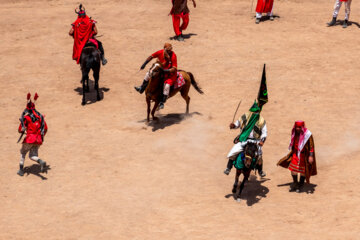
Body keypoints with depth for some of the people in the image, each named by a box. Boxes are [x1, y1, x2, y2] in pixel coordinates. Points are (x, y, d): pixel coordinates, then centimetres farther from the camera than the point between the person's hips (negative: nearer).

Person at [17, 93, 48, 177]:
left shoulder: (25, 116, -6)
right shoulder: (39, 115, 10)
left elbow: (20, 130, -5)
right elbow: (45, 128, 10)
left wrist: (22, 130, 19)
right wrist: (42, 136, 22)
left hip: (30, 138, -4)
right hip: (39, 139, 4)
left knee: (23, 152, 18)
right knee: (32, 156, 11)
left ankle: (21, 170, 15)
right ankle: (41, 161, -21)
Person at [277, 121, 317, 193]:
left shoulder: (307, 135, -21)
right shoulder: (295, 133, -2)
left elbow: (311, 146, -18)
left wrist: (311, 156, -23)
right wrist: (292, 151, 21)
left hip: (304, 155, -5)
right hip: (296, 154, 5)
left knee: (303, 171, 7)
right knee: (293, 168, 5)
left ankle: (301, 185, 25)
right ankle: (295, 183, 26)